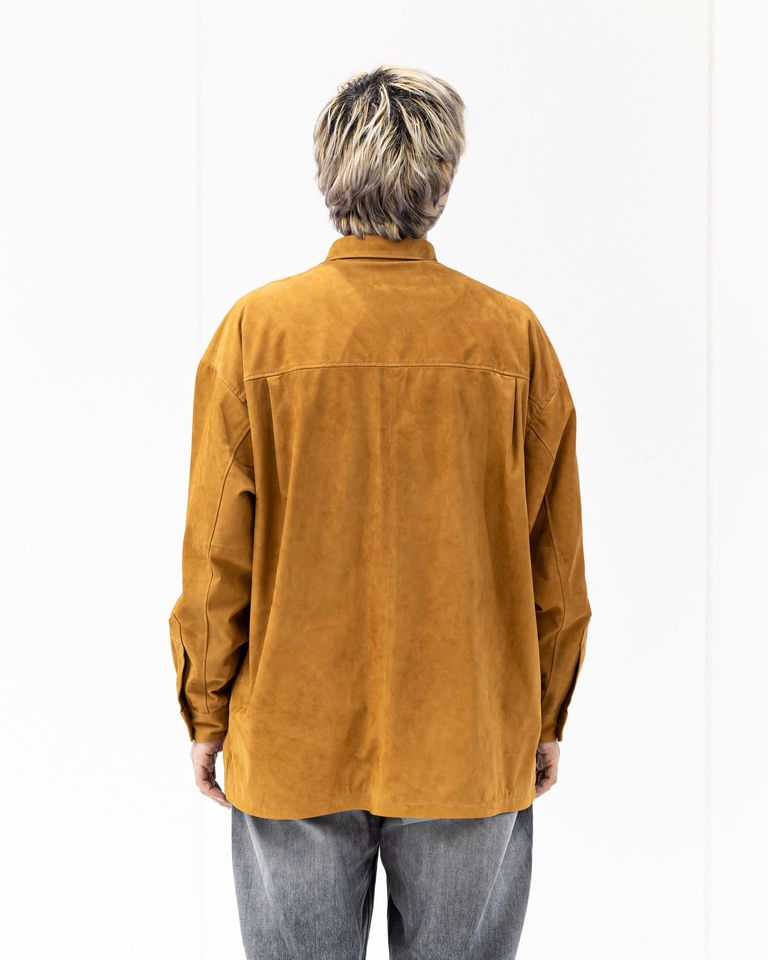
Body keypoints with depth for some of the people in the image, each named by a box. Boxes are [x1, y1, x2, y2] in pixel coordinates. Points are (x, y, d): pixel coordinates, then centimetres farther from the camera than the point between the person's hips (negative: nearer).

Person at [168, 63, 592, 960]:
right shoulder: (513, 336, -7)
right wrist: (546, 716, 11)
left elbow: (217, 553, -6)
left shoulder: (257, 327, -9)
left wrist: (206, 713, 7)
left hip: (292, 745, 0)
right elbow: (554, 560, -1)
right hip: (472, 749, 1)